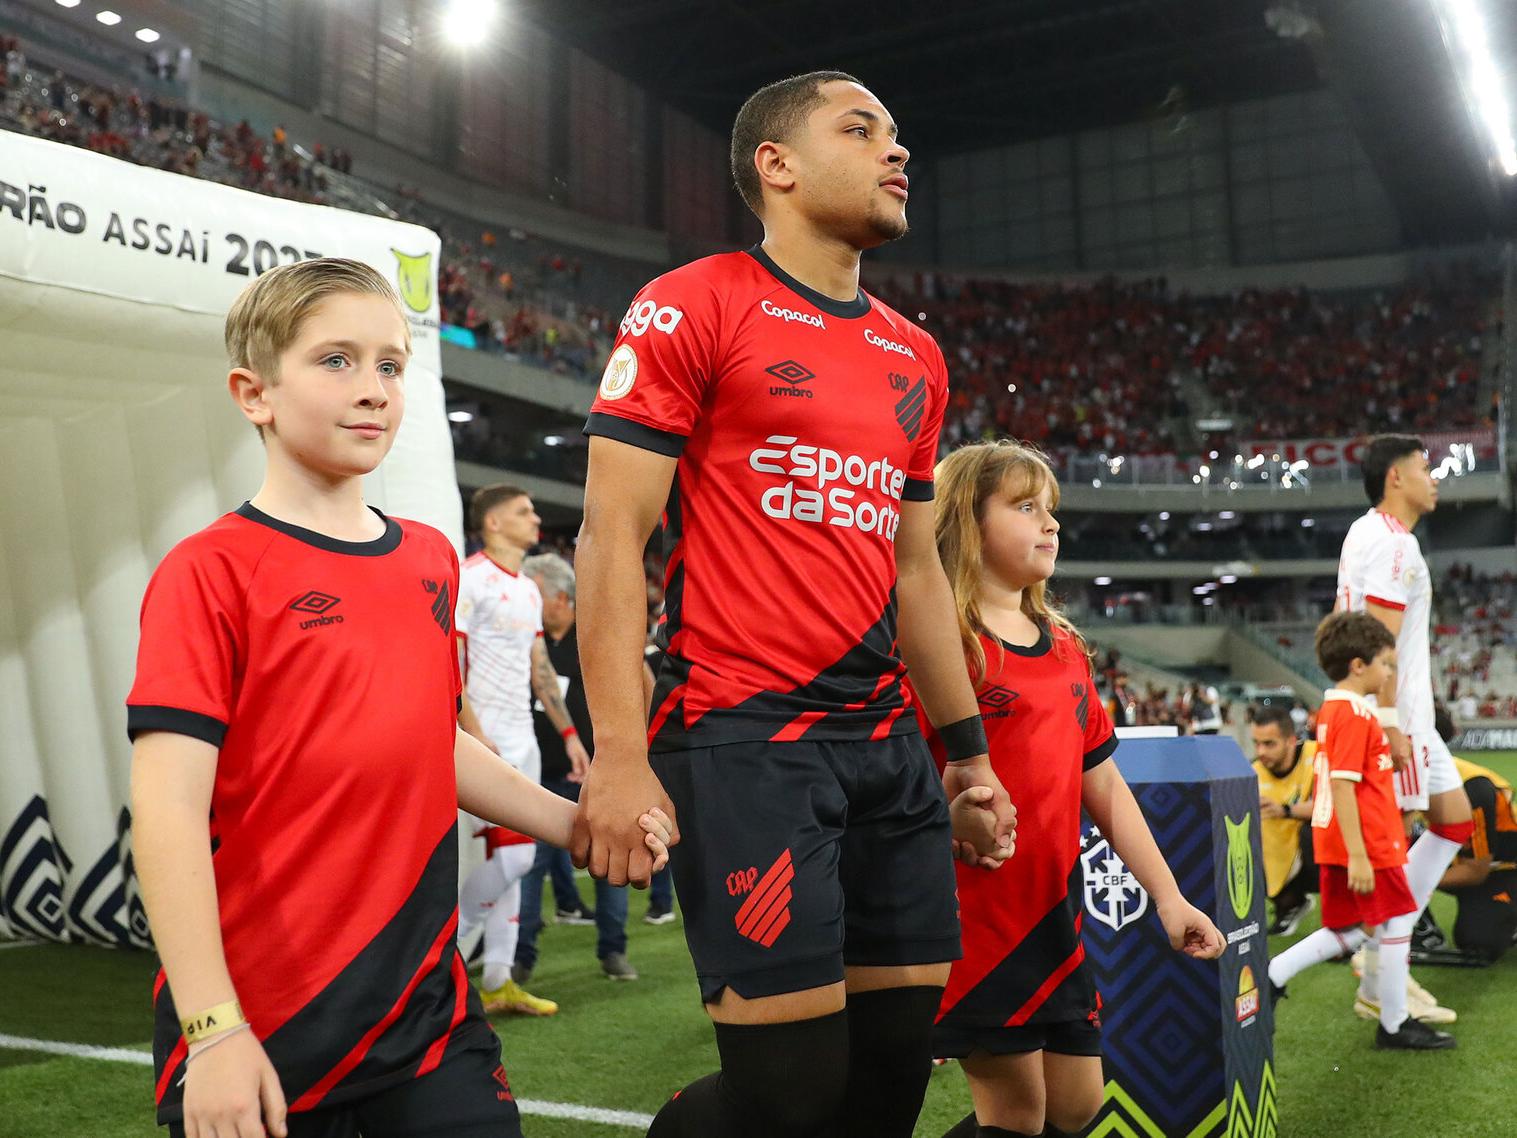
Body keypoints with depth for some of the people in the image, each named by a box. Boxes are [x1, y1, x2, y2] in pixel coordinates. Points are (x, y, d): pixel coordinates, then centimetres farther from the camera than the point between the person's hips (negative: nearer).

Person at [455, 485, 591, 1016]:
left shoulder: (528, 590, 17)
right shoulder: (470, 579, -11)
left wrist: (569, 733, 17)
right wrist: (474, 734, -24)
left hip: (522, 739, 9)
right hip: (488, 741, -9)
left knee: (510, 856, 10)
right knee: (512, 854, -12)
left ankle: (498, 982, 17)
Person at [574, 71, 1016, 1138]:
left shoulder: (916, 357, 18)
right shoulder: (692, 308, -2)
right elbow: (612, 535, -7)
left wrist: (969, 749, 20)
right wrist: (618, 756, -15)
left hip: (888, 745, 7)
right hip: (743, 737, -7)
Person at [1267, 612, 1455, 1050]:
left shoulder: (1332, 709, 13)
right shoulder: (1355, 714, -17)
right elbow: (1342, 787, -22)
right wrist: (1358, 856, -23)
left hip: (1338, 846, 10)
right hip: (1367, 844, -10)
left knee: (1352, 930, 15)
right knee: (1397, 925, 3)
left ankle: (1271, 977, 12)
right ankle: (1394, 1025, 15)